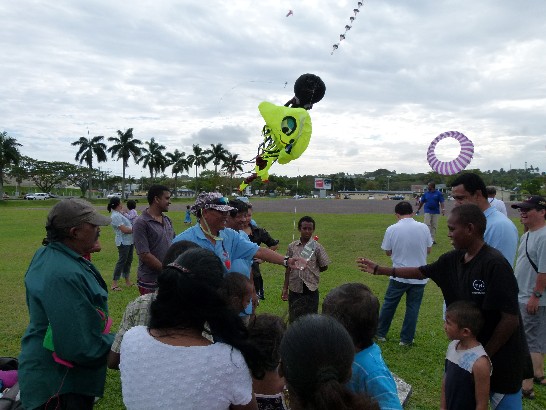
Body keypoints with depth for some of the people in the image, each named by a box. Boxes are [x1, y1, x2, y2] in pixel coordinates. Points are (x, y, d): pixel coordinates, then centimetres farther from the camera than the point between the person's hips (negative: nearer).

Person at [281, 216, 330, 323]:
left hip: (311, 290, -2)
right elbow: (288, 269, 6)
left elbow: (324, 267, 5)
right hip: (295, 289, 2)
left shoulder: (317, 247, -5)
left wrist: (311, 271, 3)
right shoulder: (292, 247, 1)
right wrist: (285, 288, 5)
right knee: (293, 319, 9)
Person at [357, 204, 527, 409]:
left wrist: (484, 355, -14)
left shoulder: (495, 265, -26)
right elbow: (421, 272, 11)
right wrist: (379, 269, 13)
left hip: (501, 358, -7)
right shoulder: (453, 260, -4)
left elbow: (511, 319, -23)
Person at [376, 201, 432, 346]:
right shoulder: (423, 228, -7)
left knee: (389, 304, 15)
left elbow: (388, 252, -1)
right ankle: (406, 339, 19)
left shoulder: (392, 229, -10)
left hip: (399, 275, -1)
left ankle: (381, 333, 27)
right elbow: (428, 250, 3)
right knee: (413, 307, 12)